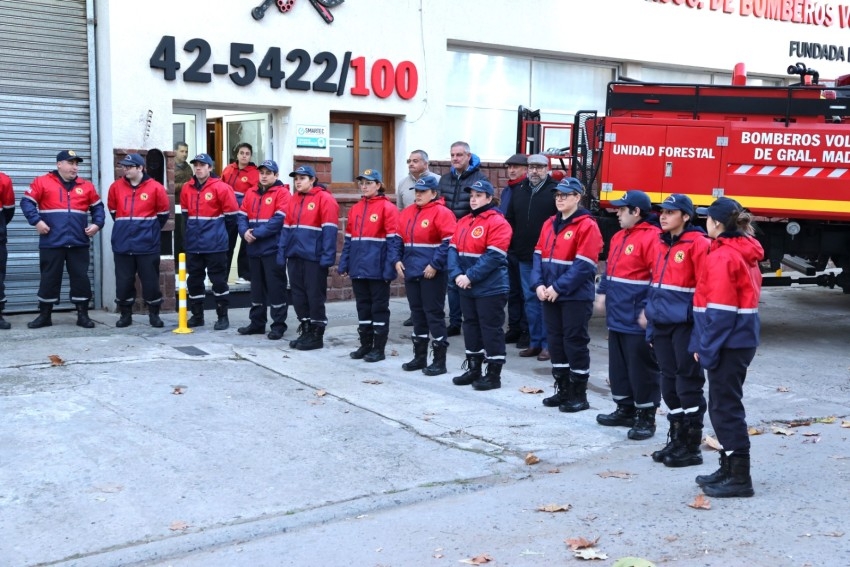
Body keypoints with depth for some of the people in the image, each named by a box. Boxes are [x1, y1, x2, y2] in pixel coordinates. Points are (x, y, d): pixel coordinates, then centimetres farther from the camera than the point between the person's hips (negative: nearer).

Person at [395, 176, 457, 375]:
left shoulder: (441, 212, -10)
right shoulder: (407, 213, 12)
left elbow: (449, 241, -17)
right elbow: (399, 238, 17)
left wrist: (435, 265, -19)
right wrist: (398, 260, 4)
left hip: (432, 273, -7)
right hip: (411, 271, 7)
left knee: (433, 313, -3)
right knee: (417, 312, 14)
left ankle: (439, 361, 5)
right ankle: (419, 357, 24)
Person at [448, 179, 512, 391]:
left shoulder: (497, 222, -12)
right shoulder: (463, 222, 12)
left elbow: (493, 256, -20)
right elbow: (453, 249, 6)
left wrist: (470, 276, -21)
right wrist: (457, 275, -10)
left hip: (490, 289, -8)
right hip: (467, 288, 8)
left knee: (491, 329, -1)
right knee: (471, 326, 16)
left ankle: (494, 374, 8)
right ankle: (473, 369, 28)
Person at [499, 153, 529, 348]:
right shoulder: (506, 191, 16)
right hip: (507, 247, 8)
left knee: (526, 292, -1)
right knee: (512, 291, 14)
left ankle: (527, 331, 7)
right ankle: (514, 328, 23)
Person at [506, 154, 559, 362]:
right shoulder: (519, 191, 12)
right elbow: (510, 220, 17)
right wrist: (511, 247, 11)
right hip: (524, 256, 6)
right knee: (530, 299, 10)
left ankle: (548, 344, 8)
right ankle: (535, 342, 19)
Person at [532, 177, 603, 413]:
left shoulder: (587, 226, -10)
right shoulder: (549, 225, 13)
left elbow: (583, 265, -17)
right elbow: (538, 256, 10)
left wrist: (558, 287, -19)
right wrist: (538, 284, -6)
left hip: (576, 297, -7)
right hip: (550, 295, 7)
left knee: (575, 342, 0)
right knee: (555, 340, 13)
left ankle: (579, 394, 10)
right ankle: (562, 389, 25)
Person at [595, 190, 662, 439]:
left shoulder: (652, 237, -15)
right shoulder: (619, 237, 14)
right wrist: (603, 291, 13)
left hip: (638, 320, -9)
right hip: (617, 316, 9)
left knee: (641, 367, -1)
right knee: (618, 365, 16)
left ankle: (646, 417, 9)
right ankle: (625, 410, 29)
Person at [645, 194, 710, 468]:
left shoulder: (698, 244, -10)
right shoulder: (660, 244, 12)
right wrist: (651, 324, 16)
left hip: (685, 325, -7)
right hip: (662, 324, 7)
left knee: (689, 384, 1)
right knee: (669, 383, 13)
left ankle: (691, 447, 11)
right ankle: (676, 440, 25)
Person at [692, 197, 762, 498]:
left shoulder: (722, 257, -17)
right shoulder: (746, 252, 12)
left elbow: (720, 310, -20)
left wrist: (706, 348, -14)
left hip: (728, 342, -10)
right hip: (742, 339, 10)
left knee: (725, 407, -2)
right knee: (725, 405, 17)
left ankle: (740, 478, 4)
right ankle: (729, 467, 26)